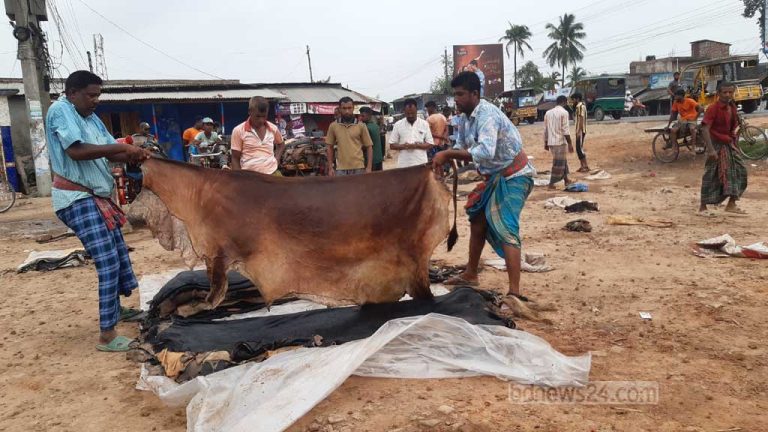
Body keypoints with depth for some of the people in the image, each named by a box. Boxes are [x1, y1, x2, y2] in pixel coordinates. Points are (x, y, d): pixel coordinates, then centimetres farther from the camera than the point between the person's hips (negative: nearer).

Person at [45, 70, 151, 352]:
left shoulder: (91, 117, 14)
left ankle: (115, 308, 37)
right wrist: (122, 147, -24)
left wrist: (134, 156, -11)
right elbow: (75, 150, -24)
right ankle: (106, 335, -9)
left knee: (118, 253, 16)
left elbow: (110, 155, 10)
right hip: (76, 198, -9)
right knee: (108, 260, -14)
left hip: (97, 197, 9)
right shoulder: (60, 110, -10)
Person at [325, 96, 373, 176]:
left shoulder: (361, 126, 1)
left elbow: (369, 147, 3)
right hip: (341, 169, 1)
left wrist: (369, 167, -4)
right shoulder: (333, 126, 4)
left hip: (358, 168, -1)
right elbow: (329, 147, 10)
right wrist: (330, 168, 5)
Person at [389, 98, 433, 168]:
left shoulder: (424, 124, 4)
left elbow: (430, 144, 4)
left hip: (421, 164, 1)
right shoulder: (398, 125, 3)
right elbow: (392, 145, 5)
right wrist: (403, 146, -15)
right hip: (404, 165, 0)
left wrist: (417, 145, -15)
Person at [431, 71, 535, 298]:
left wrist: (447, 154, -36)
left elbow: (485, 152, -39)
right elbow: (460, 147, 11)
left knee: (505, 229, -20)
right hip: (495, 176, 10)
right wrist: (443, 160, -8)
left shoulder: (486, 114, -25)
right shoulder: (465, 118, 3)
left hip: (514, 175, -10)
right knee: (477, 220, 16)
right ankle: (470, 275, 32)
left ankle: (514, 292, -21)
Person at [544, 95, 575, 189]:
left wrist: (546, 143, 17)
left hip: (551, 142, 7)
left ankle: (566, 180, 28)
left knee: (563, 161, 20)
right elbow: (565, 130, -14)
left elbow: (546, 130, 12)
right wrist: (570, 143, -11)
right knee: (558, 164, -1)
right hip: (560, 141, -7)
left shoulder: (548, 112, 11)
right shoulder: (564, 112, -9)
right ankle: (551, 184, -2)